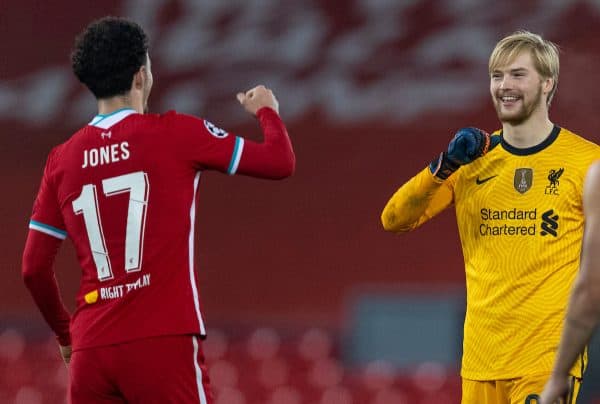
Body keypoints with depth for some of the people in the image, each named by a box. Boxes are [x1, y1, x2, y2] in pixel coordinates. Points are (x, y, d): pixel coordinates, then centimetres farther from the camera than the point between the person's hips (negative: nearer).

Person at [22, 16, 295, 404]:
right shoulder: (176, 134, -1)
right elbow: (280, 162, 3)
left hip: (90, 351, 4)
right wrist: (267, 110, 24)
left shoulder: (62, 159, 10)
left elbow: (35, 267, 13)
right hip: (163, 343, -4)